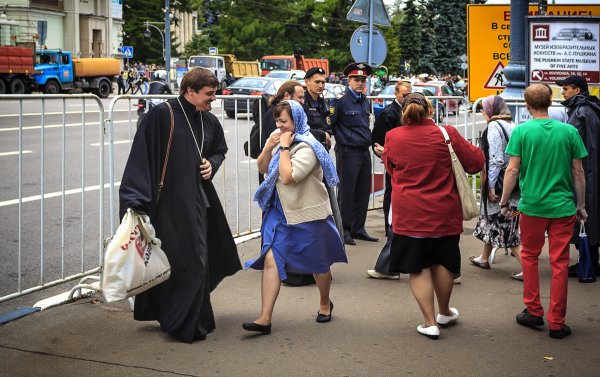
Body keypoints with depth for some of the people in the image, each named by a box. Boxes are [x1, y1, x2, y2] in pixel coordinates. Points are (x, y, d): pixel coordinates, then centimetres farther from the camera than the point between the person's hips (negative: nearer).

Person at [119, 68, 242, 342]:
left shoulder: (209, 121, 8)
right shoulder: (161, 115, -12)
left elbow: (220, 150, 26)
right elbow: (141, 155, -15)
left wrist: (212, 163, 3)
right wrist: (136, 199, -20)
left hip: (197, 200, 7)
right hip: (170, 200, -7)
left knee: (197, 260, 12)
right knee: (189, 261, -5)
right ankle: (185, 325, 9)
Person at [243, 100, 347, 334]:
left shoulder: (307, 147, -19)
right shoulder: (281, 140, 3)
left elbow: (288, 177, -29)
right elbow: (262, 168, 8)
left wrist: (284, 148, -22)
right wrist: (268, 147, -8)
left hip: (308, 214, -6)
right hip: (280, 211, 6)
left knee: (318, 262, 13)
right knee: (271, 260, -8)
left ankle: (325, 304, 40)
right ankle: (265, 319, -9)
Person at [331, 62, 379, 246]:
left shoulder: (365, 101, 14)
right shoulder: (341, 101, -10)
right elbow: (328, 123, -13)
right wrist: (342, 139, -10)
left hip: (364, 151, 7)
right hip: (348, 152, -7)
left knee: (363, 192, 10)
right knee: (347, 192, -2)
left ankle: (358, 228, 20)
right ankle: (343, 230, 6)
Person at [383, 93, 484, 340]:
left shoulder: (393, 137, -6)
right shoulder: (447, 134, -10)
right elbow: (476, 163, -3)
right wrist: (474, 149, 17)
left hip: (409, 214, -1)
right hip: (444, 213, 1)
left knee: (417, 268, 6)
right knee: (442, 262, 18)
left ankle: (430, 322, 4)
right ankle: (444, 312, 35)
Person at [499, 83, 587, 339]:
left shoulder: (521, 131, -6)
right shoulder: (569, 131, -2)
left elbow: (512, 170, -8)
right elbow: (578, 172, 2)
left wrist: (504, 202, 2)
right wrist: (581, 206, 12)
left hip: (532, 205, -1)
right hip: (563, 207, 1)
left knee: (530, 256, 19)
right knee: (560, 263, 5)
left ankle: (533, 311, 23)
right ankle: (556, 323, 9)